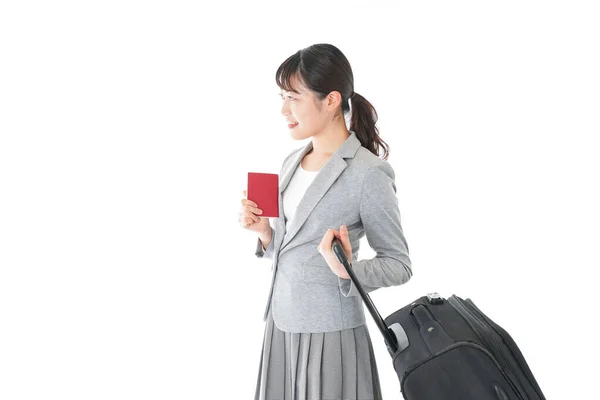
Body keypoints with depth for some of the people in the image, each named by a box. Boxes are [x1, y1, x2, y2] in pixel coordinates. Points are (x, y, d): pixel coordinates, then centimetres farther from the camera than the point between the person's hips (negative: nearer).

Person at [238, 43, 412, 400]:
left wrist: (347, 270, -26)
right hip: (281, 323, 7)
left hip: (330, 332, -6)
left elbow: (400, 265, -10)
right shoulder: (293, 162, 7)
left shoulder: (369, 173, -15)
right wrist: (265, 233, -4)